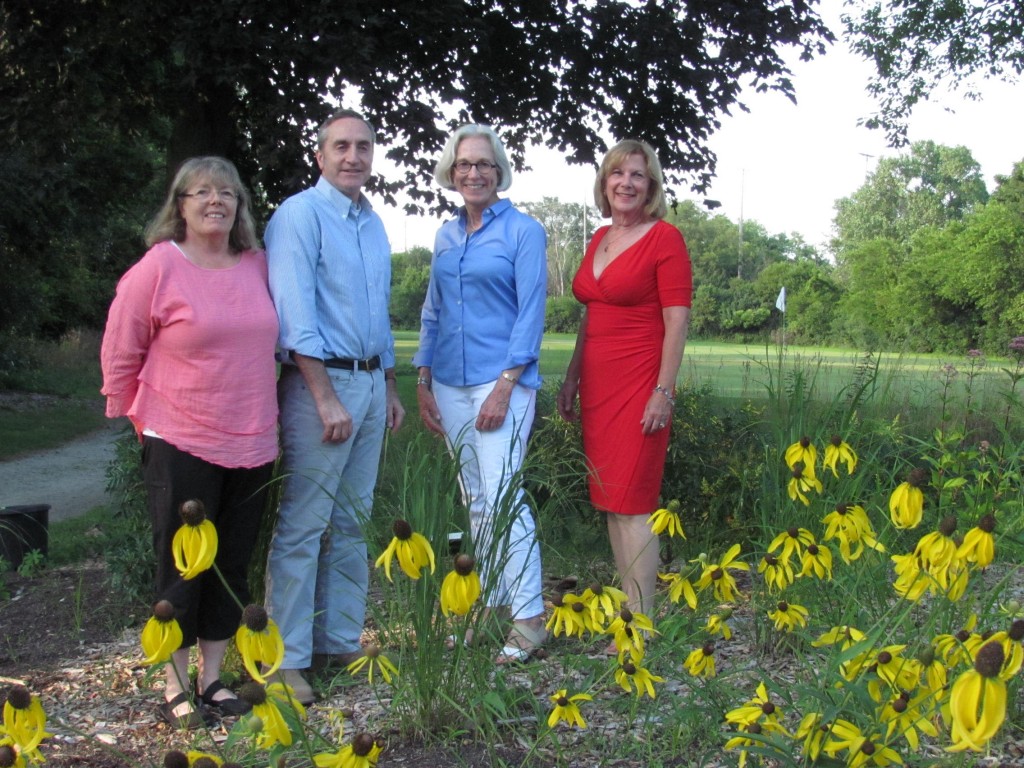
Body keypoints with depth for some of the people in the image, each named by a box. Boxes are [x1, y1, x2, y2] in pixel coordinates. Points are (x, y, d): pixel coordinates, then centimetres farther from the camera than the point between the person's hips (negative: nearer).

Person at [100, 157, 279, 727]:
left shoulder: (259, 266, 5)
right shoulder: (159, 267, -8)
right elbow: (120, 353, -1)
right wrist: (144, 420, 3)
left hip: (252, 446, 5)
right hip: (181, 446, -4)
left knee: (233, 567, 12)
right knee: (182, 569, 4)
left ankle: (213, 679, 26)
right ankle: (175, 690, 18)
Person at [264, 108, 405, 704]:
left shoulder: (373, 224, 16)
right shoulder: (300, 215, -8)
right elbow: (295, 315, -16)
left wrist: (389, 386, 19)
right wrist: (326, 398, -19)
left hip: (370, 382, 8)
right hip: (320, 383, -8)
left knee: (352, 523, 12)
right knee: (303, 526, -5)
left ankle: (339, 643, 22)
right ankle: (287, 660, 2)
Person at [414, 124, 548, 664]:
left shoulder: (523, 231, -3)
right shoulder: (445, 236, 14)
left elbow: (530, 313, -8)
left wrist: (504, 387, -15)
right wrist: (423, 382, 11)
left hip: (502, 380, -6)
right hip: (450, 383, 6)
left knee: (502, 493, -12)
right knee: (475, 500, 10)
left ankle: (529, 619, -5)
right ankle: (492, 604, 20)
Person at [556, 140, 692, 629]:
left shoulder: (664, 238, -6)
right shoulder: (600, 239, 14)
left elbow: (677, 321, -11)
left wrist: (663, 393, -16)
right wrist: (570, 380, 19)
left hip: (639, 385, -7)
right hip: (597, 384, 7)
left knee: (632, 503, -7)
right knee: (609, 501, 9)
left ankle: (641, 624, -1)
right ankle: (625, 608, 17)